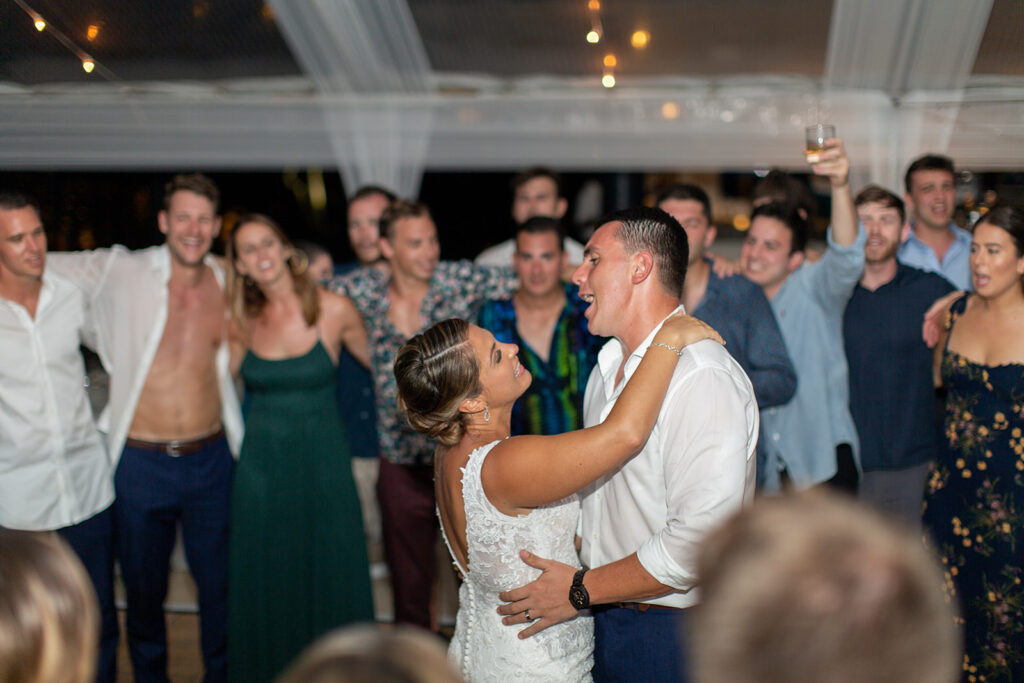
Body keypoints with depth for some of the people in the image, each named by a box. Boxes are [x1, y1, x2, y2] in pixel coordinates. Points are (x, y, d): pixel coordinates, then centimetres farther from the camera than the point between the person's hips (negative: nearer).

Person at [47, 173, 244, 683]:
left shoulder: (229, 283, 1)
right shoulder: (120, 273, -8)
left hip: (211, 461, 2)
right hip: (140, 463, -2)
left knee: (220, 583, 14)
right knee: (143, 591, 16)